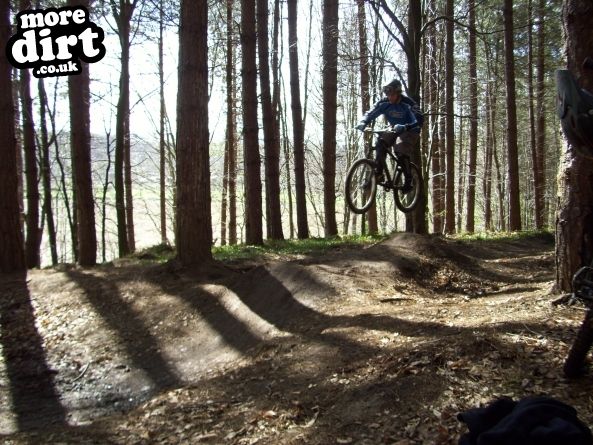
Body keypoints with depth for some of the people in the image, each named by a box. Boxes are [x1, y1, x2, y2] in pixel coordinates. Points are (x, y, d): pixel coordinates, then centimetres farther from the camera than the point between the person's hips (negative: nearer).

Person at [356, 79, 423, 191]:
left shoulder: (407, 103, -27)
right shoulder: (384, 103, -14)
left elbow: (419, 120, -36)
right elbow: (370, 113, -12)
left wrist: (405, 127, -53)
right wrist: (363, 122, -34)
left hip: (410, 131, -5)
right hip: (394, 129, 5)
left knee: (402, 152, -27)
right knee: (381, 142, -22)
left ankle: (408, 182, -11)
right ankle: (379, 175, -17)